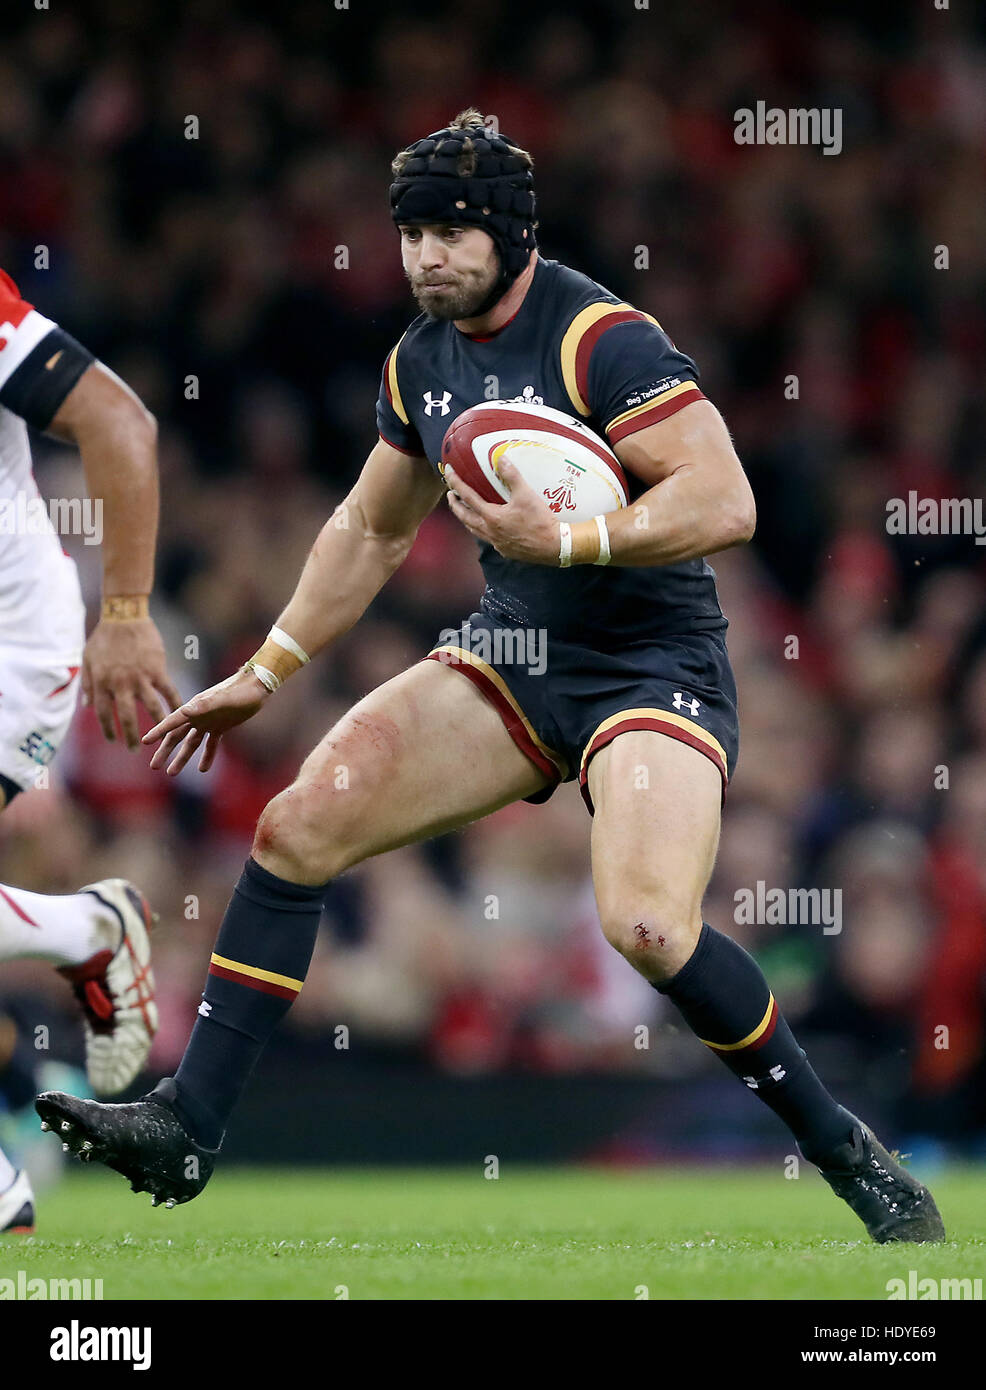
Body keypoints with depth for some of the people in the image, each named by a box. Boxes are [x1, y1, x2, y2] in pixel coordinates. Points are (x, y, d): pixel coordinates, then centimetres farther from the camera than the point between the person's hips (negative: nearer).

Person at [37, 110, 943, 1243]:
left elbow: (724, 503, -25)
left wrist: (562, 539, -28)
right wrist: (266, 670, 23)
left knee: (647, 925, -29)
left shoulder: (602, 338, -17)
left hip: (652, 667, -7)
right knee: (295, 827, -7)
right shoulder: (422, 360, 7)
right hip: (511, 656, 7)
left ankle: (845, 1151, -8)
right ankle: (185, 1128, 1)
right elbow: (371, 529, 23)